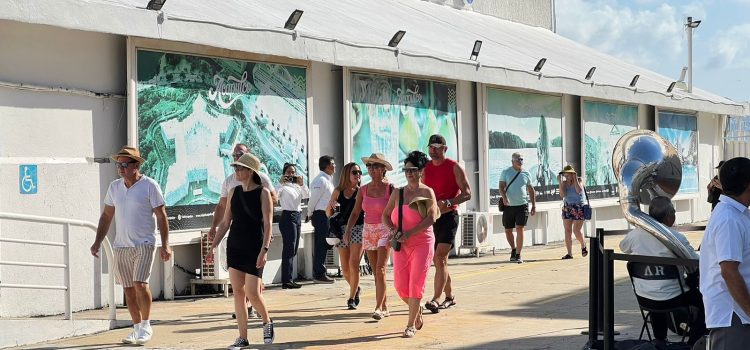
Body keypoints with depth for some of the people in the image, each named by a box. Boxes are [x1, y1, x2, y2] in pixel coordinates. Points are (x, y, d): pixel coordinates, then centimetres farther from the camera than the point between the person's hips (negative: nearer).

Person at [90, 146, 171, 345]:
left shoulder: (149, 186, -6)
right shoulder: (114, 187, 9)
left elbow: (161, 216, -6)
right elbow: (106, 216, 17)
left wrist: (165, 245, -12)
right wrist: (98, 242, 11)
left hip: (144, 244, -5)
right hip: (121, 246, 5)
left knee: (140, 284, -16)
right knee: (129, 289, 7)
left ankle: (146, 326, 0)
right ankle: (137, 328, 17)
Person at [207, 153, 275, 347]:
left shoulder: (263, 193, -6)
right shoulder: (234, 192, 8)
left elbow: (267, 224, -11)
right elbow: (225, 223, 12)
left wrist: (264, 250, -21)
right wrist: (213, 247, 8)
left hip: (254, 249, -5)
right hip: (234, 247, 5)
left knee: (252, 293, -8)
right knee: (238, 291, 2)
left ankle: (267, 322, 21)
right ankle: (242, 337, 8)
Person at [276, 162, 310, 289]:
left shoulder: (297, 186, 16)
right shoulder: (283, 186, -4)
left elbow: (307, 195, 5)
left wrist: (302, 184, -8)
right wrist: (280, 183, -27)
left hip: (297, 217, 8)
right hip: (288, 217, -8)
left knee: (293, 250, 9)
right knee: (289, 250, -11)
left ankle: (288, 279, 14)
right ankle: (287, 281, -12)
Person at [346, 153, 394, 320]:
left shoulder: (390, 188, -7)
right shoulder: (363, 190, 5)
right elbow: (355, 212, 7)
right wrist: (348, 229, -7)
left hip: (385, 230, -5)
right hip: (368, 231, 5)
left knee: (380, 269, -14)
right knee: (376, 271, 8)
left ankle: (378, 308, -15)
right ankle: (384, 306, 17)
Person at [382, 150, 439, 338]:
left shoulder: (427, 192, -3)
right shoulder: (397, 193, 10)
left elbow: (431, 218, -14)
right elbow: (385, 215, 12)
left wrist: (409, 233, -19)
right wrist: (393, 230, -8)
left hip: (422, 243, -4)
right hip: (401, 244, 4)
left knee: (416, 283, -6)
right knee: (400, 285, 1)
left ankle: (411, 325, 4)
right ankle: (417, 309, 30)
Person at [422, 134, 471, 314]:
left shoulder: (454, 167, -5)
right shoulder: (425, 169, 11)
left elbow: (467, 193, -9)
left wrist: (447, 203, -23)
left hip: (448, 216, -6)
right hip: (430, 218, 6)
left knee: (440, 258, -16)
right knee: (438, 260, 11)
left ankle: (435, 299, -20)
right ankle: (450, 296, 25)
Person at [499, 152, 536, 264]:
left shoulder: (526, 173, 8)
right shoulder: (506, 172, 3)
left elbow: (531, 190, 16)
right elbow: (501, 186, -4)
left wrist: (534, 205, 12)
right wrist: (504, 198, -22)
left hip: (522, 205, 0)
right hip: (509, 205, 0)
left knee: (519, 229, -11)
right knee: (508, 230, 8)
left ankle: (518, 255, -8)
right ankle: (513, 249, 32)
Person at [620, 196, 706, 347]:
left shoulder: (635, 233, -4)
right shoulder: (677, 238, -18)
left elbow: (623, 246, 18)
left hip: (643, 299, 5)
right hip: (670, 299, -5)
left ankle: (659, 340, 41)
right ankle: (693, 343, 13)